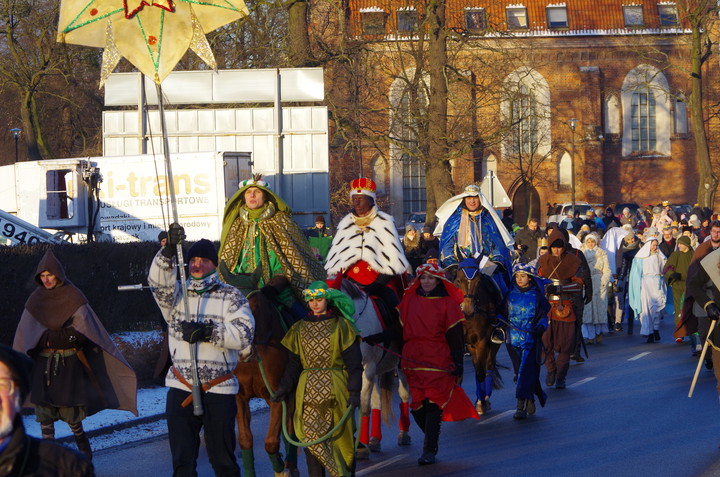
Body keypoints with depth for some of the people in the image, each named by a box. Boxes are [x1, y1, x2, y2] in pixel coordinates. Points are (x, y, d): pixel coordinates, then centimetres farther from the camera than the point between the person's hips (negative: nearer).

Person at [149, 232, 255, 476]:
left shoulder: (231, 297, 4)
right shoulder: (176, 294, 10)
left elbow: (244, 333, -11)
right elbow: (158, 281, -13)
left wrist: (208, 332, -23)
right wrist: (169, 251, -29)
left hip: (219, 391, -2)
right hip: (180, 388, 2)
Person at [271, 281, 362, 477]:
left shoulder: (341, 326, 0)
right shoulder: (300, 328, 10)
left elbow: (354, 363, -2)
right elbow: (294, 363, 12)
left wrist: (354, 391, -10)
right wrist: (283, 388, 2)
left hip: (335, 391, -2)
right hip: (308, 391, 3)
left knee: (341, 437, 2)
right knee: (311, 437, -4)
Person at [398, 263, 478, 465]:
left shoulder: (447, 303, 2)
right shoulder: (409, 300, 9)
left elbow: (455, 335, 1)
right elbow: (401, 328, 15)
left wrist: (457, 363, -3)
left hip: (438, 361, -3)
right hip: (412, 361, 3)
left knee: (433, 404, -7)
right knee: (416, 405, 1)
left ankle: (429, 450, -3)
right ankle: (431, 439, 24)